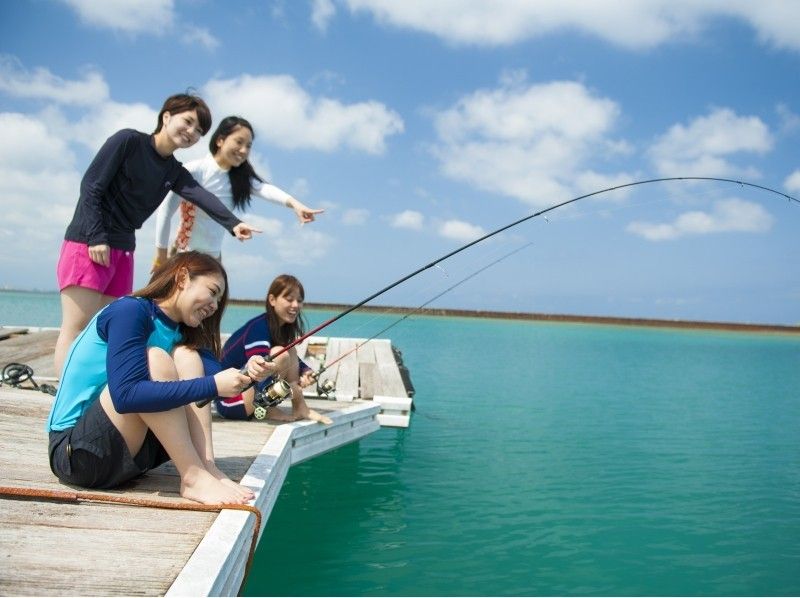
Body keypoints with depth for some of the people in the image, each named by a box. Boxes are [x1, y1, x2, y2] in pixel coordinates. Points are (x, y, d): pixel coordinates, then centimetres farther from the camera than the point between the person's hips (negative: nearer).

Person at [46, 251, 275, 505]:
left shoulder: (178, 332, 8)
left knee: (185, 357, -7)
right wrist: (212, 385, -30)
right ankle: (193, 478, -23)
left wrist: (245, 374, -18)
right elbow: (126, 396, -30)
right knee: (154, 359, -25)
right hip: (77, 452, -7)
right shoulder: (130, 310, -16)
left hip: (129, 451, 8)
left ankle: (207, 467, -18)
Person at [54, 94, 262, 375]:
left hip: (123, 248, 7)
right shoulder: (128, 140, -6)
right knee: (77, 328, -9)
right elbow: (91, 186, -10)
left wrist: (233, 223, -27)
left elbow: (201, 196, -8)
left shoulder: (175, 171, 12)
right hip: (88, 242, -7)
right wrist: (96, 237, -18)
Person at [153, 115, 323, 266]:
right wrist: (161, 254, -13)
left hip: (213, 256, 6)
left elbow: (264, 189, -21)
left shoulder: (239, 177, 0)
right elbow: (165, 211, -14)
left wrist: (294, 204, -41)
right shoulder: (195, 170, -16)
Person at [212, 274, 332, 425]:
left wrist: (307, 372, -8)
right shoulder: (258, 328, -22)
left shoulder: (284, 327, 5)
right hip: (229, 402, -9)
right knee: (280, 354, -25)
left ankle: (300, 409, -3)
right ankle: (269, 411, -8)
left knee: (291, 351, 2)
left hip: (246, 390, 9)